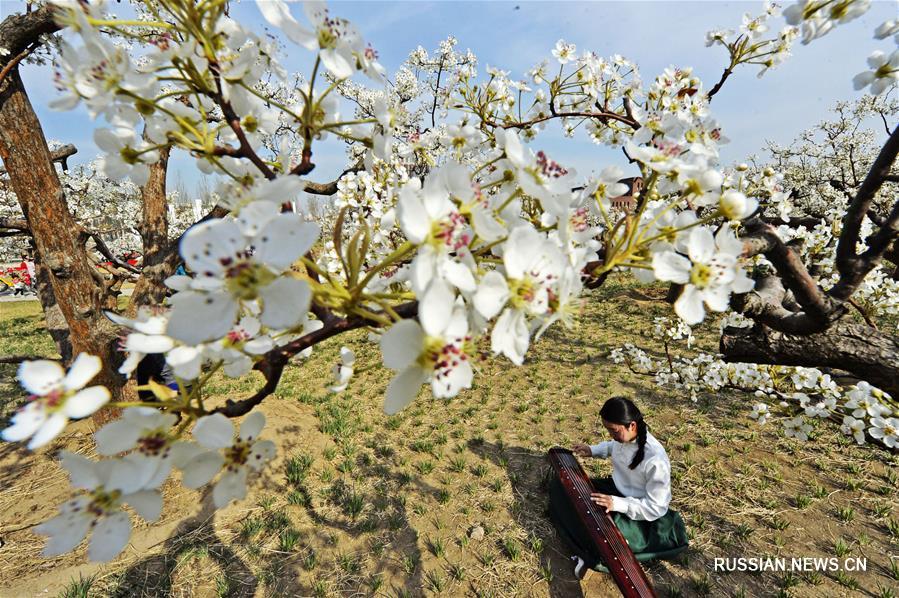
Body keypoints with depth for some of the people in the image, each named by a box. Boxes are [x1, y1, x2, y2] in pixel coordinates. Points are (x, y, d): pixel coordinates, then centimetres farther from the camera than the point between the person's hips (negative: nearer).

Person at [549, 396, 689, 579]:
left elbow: (656, 508, -24)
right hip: (616, 489, 8)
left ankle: (592, 557, 2)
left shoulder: (655, 460, -32)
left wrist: (617, 503, -33)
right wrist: (593, 450, 1)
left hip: (639, 515, -7)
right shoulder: (624, 436, -12)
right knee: (560, 486, -3)